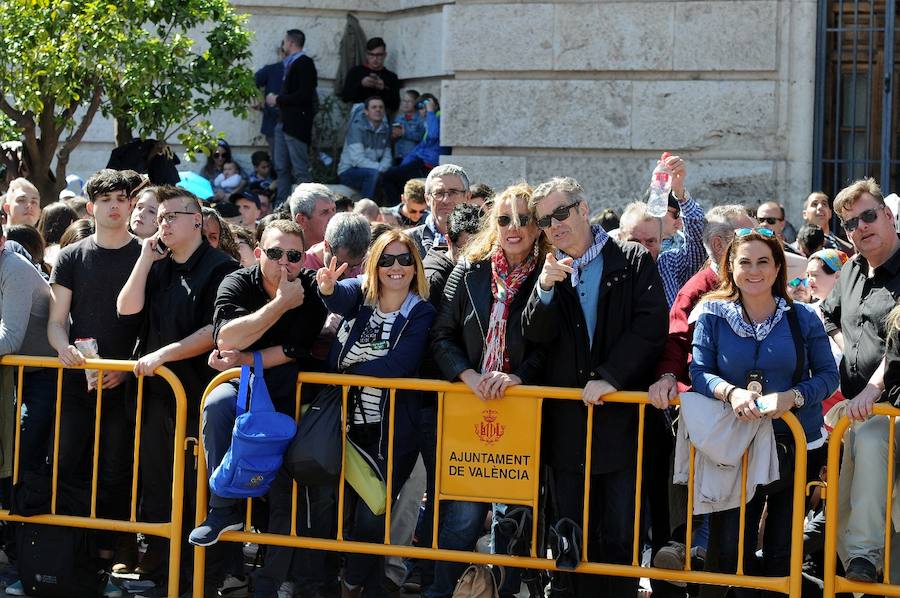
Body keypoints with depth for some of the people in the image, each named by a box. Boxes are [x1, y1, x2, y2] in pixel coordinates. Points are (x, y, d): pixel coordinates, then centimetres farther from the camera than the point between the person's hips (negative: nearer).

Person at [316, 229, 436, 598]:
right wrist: (328, 287, -44)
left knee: (370, 518, -6)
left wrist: (349, 371, -15)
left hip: (390, 433, -3)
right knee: (342, 511, 8)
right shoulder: (360, 294, 3)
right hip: (346, 424, 3)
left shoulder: (422, 314, -4)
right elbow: (340, 297, -22)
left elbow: (398, 365, -19)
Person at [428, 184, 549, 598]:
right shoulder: (470, 271, 6)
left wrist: (519, 376, -17)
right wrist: (470, 375, -11)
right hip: (470, 405, 1)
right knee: (463, 513, -4)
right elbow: (442, 335, 4)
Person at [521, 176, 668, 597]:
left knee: (620, 538, -1)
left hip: (621, 416, -3)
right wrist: (545, 289, -15)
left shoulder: (634, 262, 0)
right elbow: (535, 337, 1)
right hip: (565, 422, 3)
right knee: (570, 536, 8)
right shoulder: (548, 271, 10)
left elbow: (652, 326, -9)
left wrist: (610, 376, -16)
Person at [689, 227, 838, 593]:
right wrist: (731, 392, -24)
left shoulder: (802, 318, 0)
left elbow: (828, 374, 0)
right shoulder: (713, 315, 0)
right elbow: (699, 372, -4)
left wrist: (792, 397, -19)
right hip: (735, 447, 0)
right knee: (731, 549, -2)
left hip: (797, 445, 0)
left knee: (783, 549, 9)